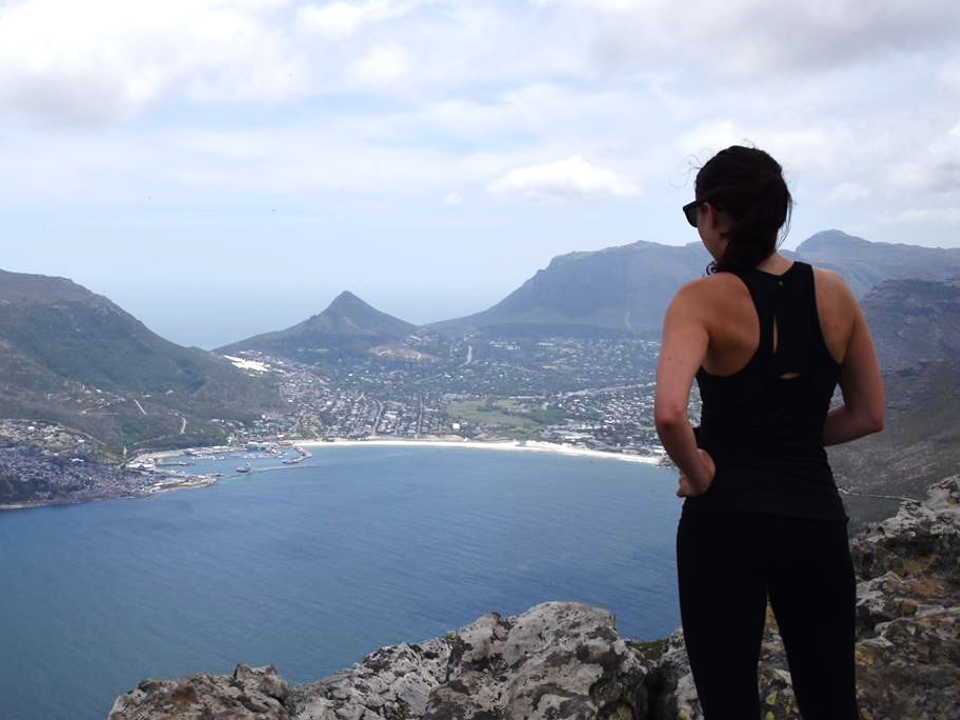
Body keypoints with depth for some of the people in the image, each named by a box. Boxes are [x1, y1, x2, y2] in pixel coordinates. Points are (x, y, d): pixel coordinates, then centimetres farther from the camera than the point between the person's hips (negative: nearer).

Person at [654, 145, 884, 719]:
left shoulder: (705, 299, -13)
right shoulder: (834, 293, 1)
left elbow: (670, 413, -29)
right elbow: (869, 415, 9)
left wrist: (699, 474, -12)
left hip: (724, 520, -4)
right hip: (816, 519, 4)